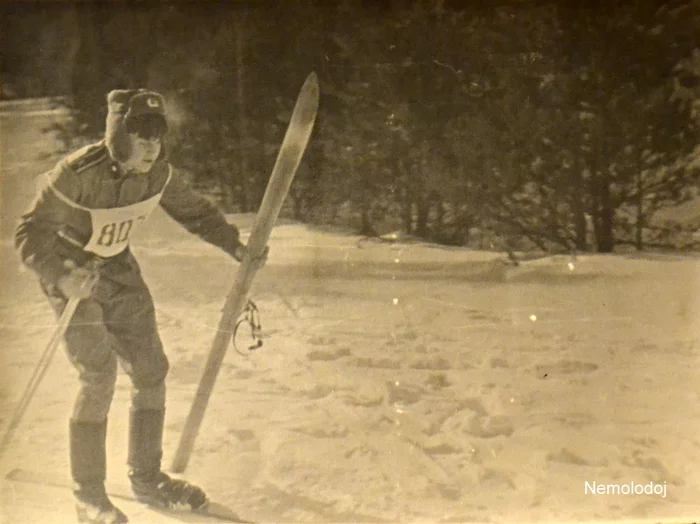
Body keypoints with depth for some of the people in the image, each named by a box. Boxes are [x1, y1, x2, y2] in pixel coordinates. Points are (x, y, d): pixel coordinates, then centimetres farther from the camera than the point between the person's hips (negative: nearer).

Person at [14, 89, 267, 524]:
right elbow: (32, 233, -25)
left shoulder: (159, 175, -11)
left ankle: (147, 478, 22)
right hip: (72, 275, -6)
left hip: (119, 271, 6)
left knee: (151, 372, 4)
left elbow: (195, 212, 5)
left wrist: (236, 246, -8)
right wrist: (61, 278, -41)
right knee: (99, 376, -16)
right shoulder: (78, 174, -29)